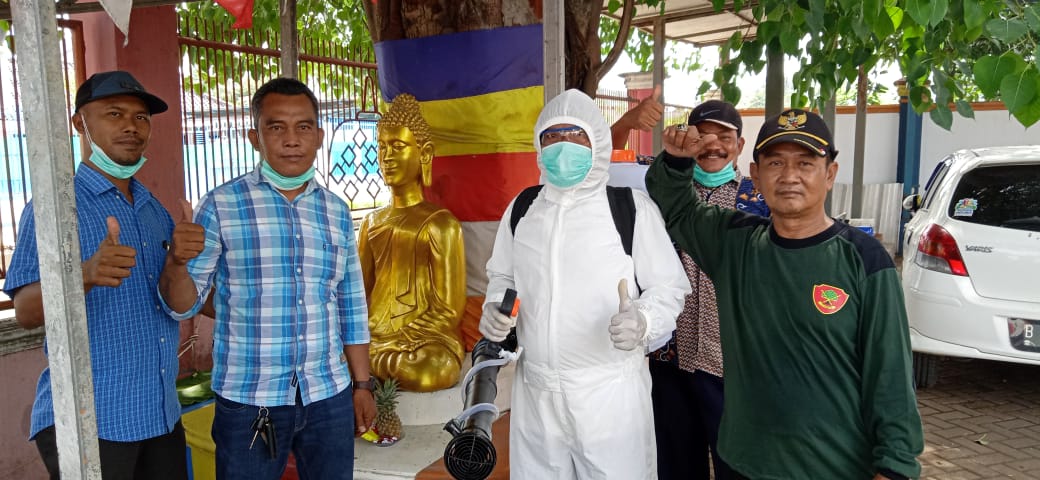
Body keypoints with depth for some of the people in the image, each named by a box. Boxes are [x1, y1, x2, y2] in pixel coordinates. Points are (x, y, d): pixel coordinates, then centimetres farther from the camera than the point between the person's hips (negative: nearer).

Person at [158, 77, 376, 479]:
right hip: (248, 401, -3)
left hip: (329, 397, 3)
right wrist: (177, 263, -25)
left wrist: (363, 384, 11)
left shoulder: (336, 211, 5)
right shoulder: (221, 205, -5)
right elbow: (182, 306, -4)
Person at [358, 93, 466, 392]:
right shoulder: (372, 222, 16)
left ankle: (368, 361, -12)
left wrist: (389, 343, -14)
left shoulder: (440, 224, -3)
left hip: (427, 340, -2)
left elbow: (448, 310, -8)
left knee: (436, 369, -36)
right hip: (372, 337, 3)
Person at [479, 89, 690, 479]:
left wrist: (642, 321, -24)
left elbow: (669, 286, -5)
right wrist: (494, 310, 0)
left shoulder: (632, 206, -8)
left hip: (611, 391, -4)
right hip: (535, 391, 4)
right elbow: (502, 277, 20)